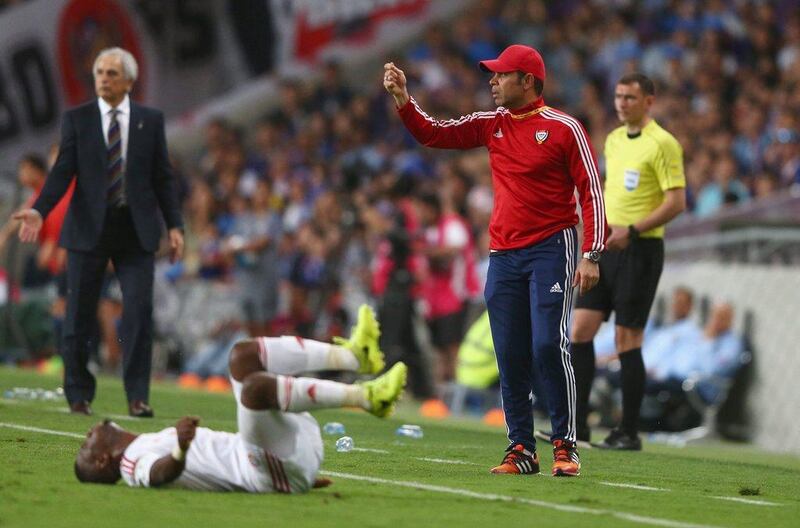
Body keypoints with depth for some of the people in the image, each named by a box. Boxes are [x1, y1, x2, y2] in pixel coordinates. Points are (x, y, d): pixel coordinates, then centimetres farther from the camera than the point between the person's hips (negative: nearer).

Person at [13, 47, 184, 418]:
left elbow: (163, 176, 8)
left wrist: (174, 225, 0)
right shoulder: (77, 119, 4)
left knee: (139, 310, -10)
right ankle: (79, 394, 15)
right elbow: (63, 172, -2)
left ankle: (137, 397, -7)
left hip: (136, 231, 0)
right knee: (80, 315, 4)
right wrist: (39, 211, -17)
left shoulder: (150, 120, 7)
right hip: (88, 229, 0)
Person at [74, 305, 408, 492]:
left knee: (243, 355, 14)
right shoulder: (136, 465, -1)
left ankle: (354, 355, 1)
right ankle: (365, 396, -25)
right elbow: (162, 473, -25)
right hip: (279, 469, -10)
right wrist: (180, 452, -49)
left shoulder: (146, 445, 27)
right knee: (254, 386, -34)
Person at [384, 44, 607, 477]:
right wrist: (402, 99, -2)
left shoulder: (563, 128, -5)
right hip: (503, 254, 6)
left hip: (552, 249, -6)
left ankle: (565, 446, -8)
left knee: (549, 345, -15)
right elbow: (433, 134, 14)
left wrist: (591, 256, -13)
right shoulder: (491, 125, 11)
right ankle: (521, 449, 8)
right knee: (510, 356, 3)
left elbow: (591, 192, -7)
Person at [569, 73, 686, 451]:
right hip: (606, 249, 7)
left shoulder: (662, 144, -10)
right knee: (580, 328, 1)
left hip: (640, 250, -7)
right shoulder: (613, 140, 14)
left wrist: (631, 230, -22)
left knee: (627, 340, -5)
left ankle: (628, 433, 2)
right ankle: (577, 425, 5)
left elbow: (676, 202, -16)